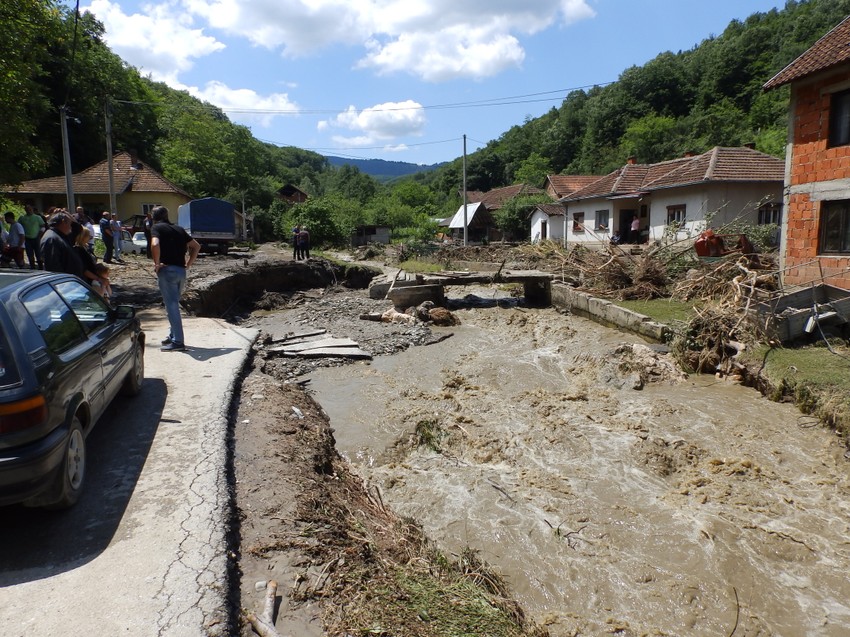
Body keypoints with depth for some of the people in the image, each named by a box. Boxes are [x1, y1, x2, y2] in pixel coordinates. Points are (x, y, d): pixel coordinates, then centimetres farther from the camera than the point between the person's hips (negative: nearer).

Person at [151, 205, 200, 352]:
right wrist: (188, 263, 16)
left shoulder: (157, 228, -1)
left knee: (171, 305, -4)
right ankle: (173, 335, 27)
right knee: (173, 303, 20)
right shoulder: (179, 229, 18)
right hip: (181, 271, 6)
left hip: (167, 270, -6)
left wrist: (157, 263, -10)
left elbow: (155, 244, -21)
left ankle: (177, 341, -6)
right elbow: (196, 246, 20)